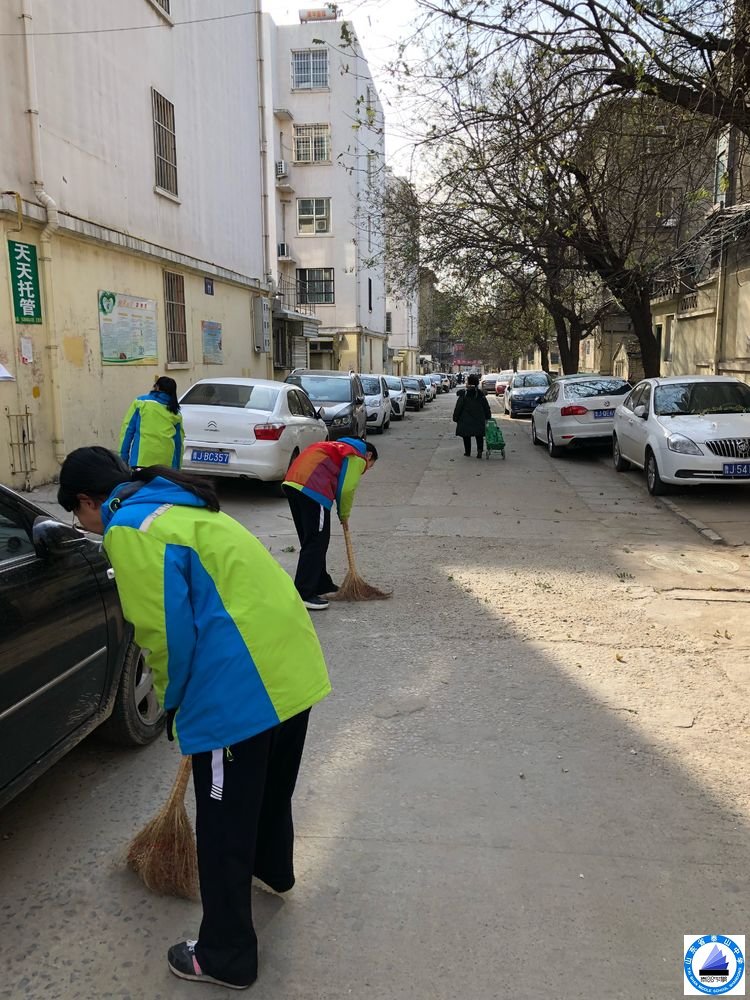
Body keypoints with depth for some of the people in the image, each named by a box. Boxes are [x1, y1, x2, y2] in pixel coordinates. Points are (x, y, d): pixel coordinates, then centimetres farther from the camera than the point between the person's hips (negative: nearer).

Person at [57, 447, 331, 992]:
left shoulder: (129, 530, -9)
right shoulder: (177, 504, 18)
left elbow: (168, 631, -15)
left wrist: (171, 702, 5)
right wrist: (186, 698, 30)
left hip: (242, 688, -9)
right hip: (292, 661, 9)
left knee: (223, 824, 9)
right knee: (272, 782, 32)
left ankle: (226, 955, 28)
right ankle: (273, 867, 57)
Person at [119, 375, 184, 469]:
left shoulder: (141, 402, 6)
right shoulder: (175, 413, 13)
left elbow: (128, 429, 3)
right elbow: (179, 441, 16)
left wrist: (123, 455, 6)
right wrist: (177, 468, 22)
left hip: (142, 458, -3)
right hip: (167, 462, 3)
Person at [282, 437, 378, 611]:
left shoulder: (339, 447, 33)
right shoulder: (358, 457, 7)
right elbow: (346, 489, -2)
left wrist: (342, 514, 25)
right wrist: (344, 515, 14)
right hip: (312, 489, -9)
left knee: (311, 541, 18)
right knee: (316, 543, -4)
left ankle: (322, 585, 29)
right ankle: (304, 595, -5)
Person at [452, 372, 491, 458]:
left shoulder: (463, 395, -13)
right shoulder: (481, 394, 1)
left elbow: (458, 408, -10)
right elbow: (486, 408, 7)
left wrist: (456, 418, 0)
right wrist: (487, 417, 17)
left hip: (466, 420, -3)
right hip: (479, 420, 3)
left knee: (466, 437, 9)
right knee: (479, 436, 12)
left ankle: (468, 452, 14)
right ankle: (479, 451, -1)